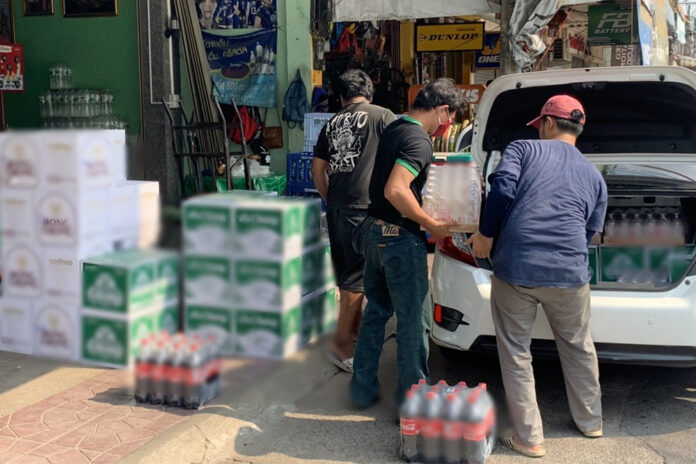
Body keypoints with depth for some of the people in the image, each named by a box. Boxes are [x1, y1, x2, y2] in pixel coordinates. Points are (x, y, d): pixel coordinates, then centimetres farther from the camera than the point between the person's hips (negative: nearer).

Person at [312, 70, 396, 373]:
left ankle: (354, 327, 32)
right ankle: (341, 343, -1)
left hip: (336, 208, 6)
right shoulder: (382, 116, -4)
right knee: (357, 277, -2)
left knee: (347, 271, 18)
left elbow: (317, 167, 13)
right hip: (364, 207, -6)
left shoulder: (332, 124, 12)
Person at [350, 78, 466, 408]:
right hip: (401, 238, -9)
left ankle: (363, 388, 28)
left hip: (374, 231, 9)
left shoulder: (394, 129, 11)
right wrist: (431, 225, -20)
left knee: (376, 311, 19)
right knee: (413, 322, 3)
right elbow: (395, 190, -29)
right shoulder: (418, 140, -18)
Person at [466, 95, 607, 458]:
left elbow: (502, 189, -8)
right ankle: (590, 421, 41)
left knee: (515, 355, 11)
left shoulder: (523, 149, 9)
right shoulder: (594, 176, 19)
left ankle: (528, 439, 16)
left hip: (515, 268, -3)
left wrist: (485, 235, 2)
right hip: (569, 273, 3)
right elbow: (590, 232, 21)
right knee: (578, 348, 24)